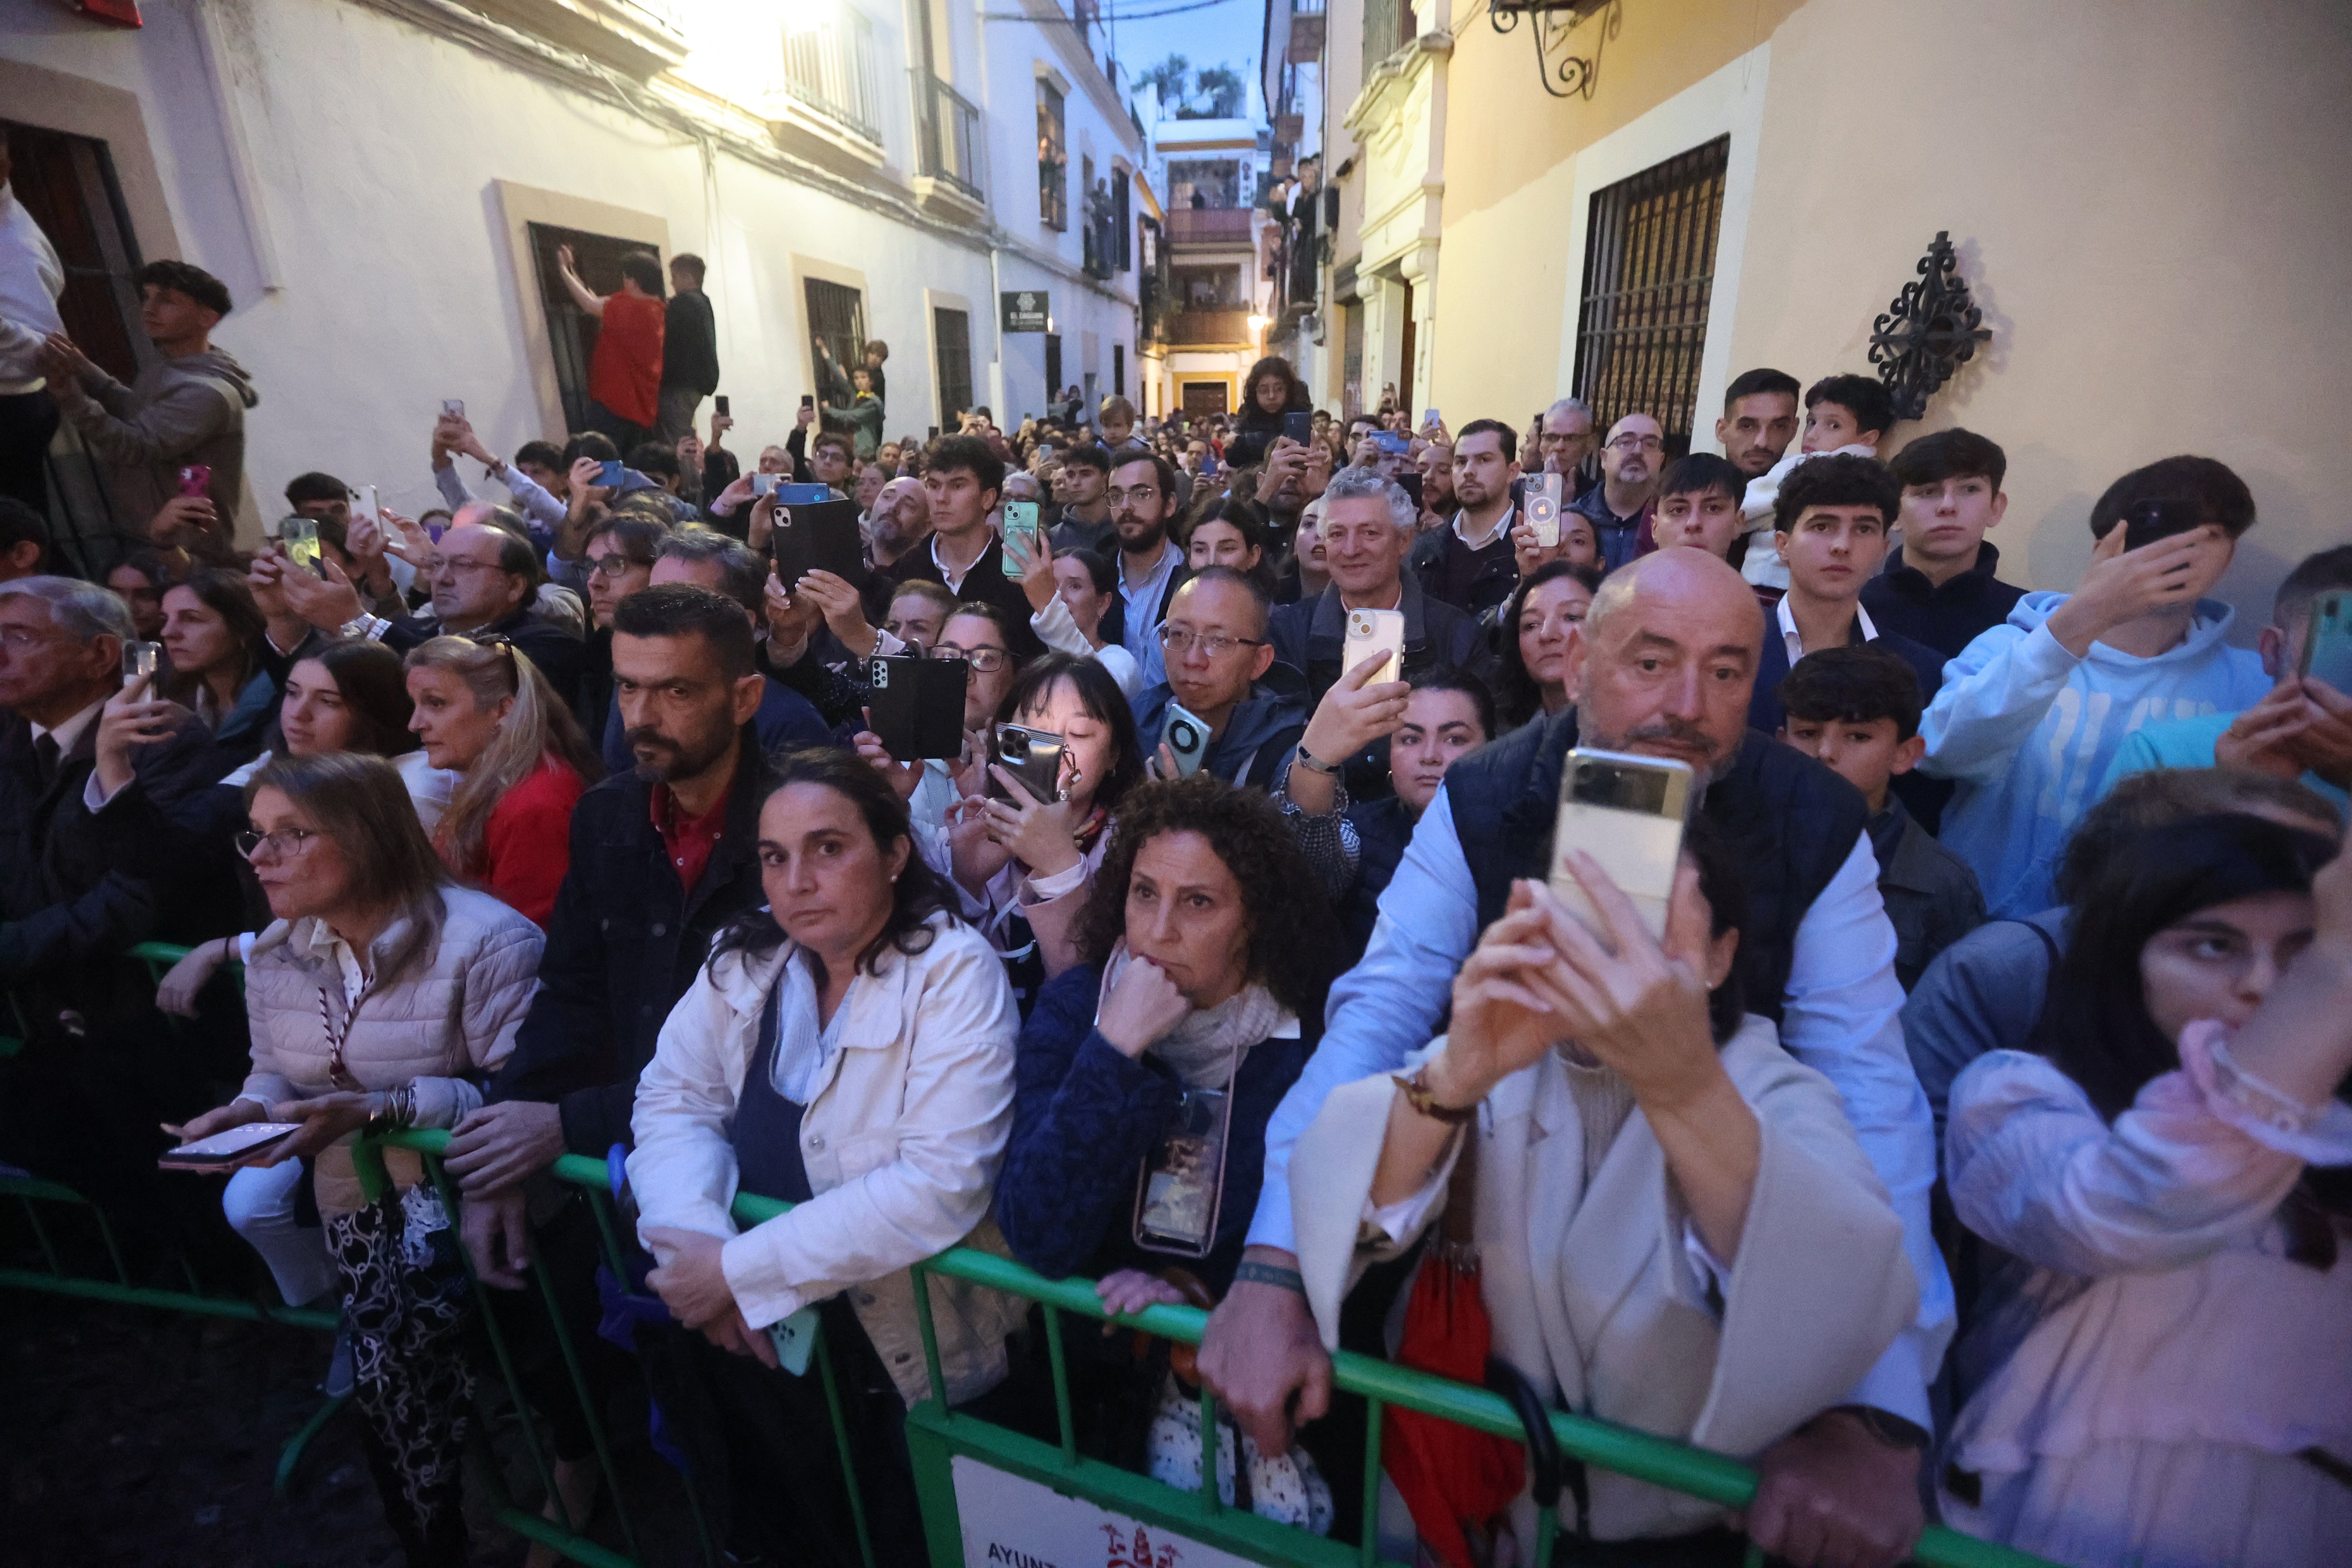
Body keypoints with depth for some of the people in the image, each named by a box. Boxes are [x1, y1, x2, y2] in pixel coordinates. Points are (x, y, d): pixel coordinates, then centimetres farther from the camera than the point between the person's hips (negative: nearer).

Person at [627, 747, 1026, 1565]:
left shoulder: (954, 973, -17)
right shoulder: (744, 959, 1)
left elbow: (941, 1186, -23)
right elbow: (673, 1099, 0)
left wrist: (741, 1271, -20)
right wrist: (701, 1242, -17)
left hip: (903, 1339, -5)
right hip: (749, 1320, 6)